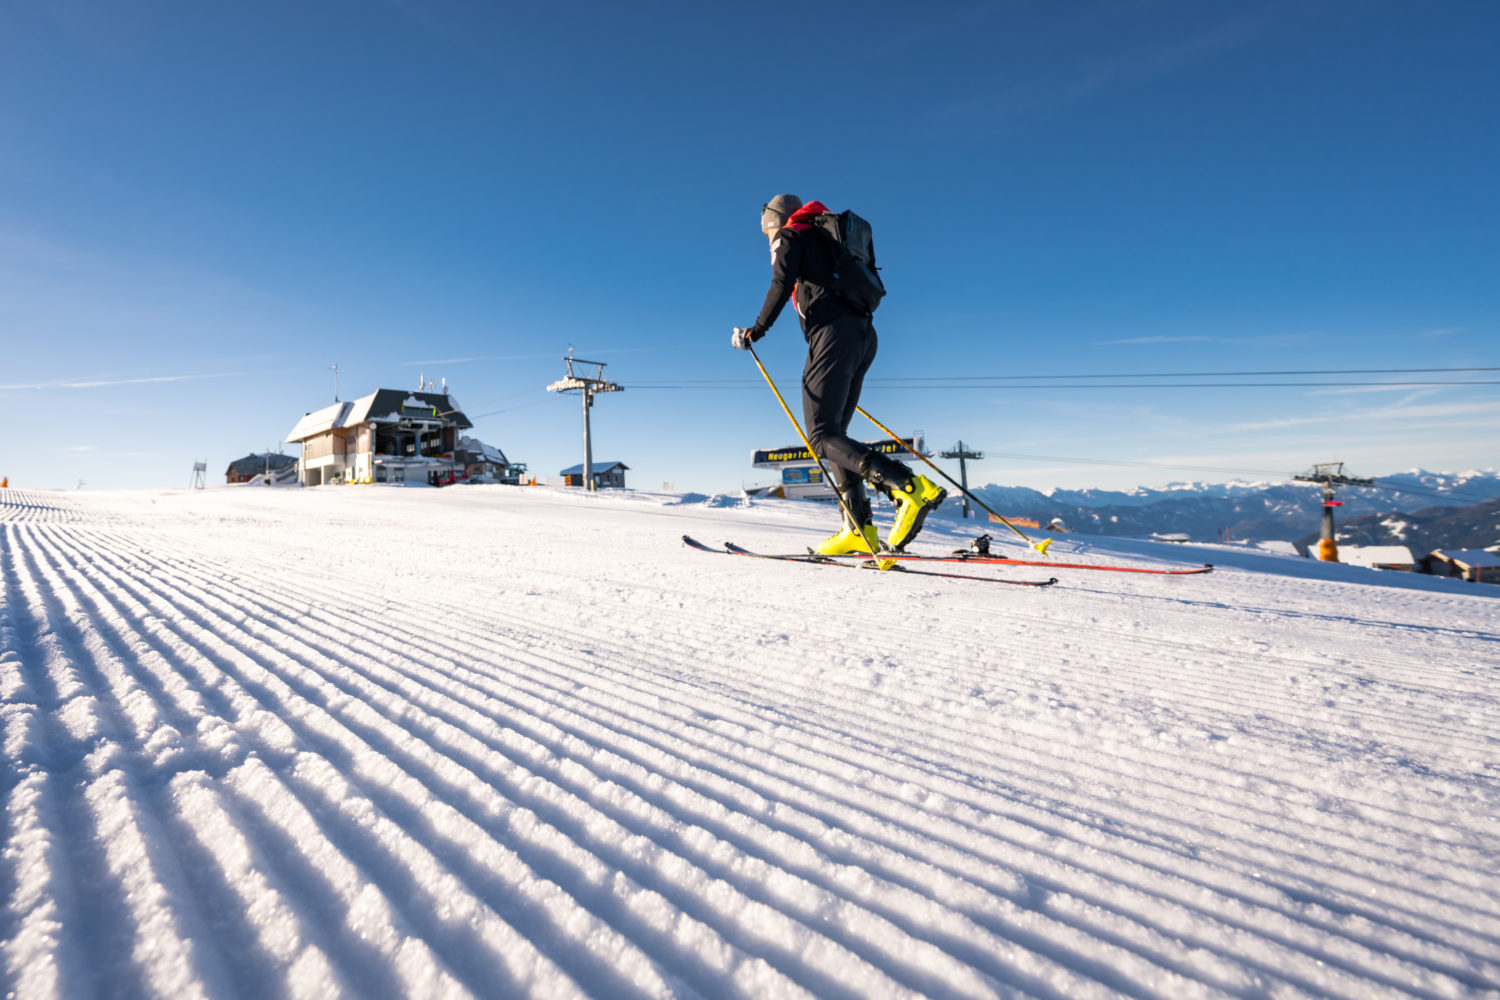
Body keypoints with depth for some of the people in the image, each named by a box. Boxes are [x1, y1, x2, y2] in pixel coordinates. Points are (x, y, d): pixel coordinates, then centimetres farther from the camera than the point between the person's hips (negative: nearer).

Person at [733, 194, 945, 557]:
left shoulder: (789, 236, 10)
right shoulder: (822, 239, 33)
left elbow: (782, 284, -7)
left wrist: (755, 332, -1)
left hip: (834, 333, -9)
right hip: (863, 335, 9)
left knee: (822, 435, -15)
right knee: (834, 434, 9)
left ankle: (912, 488, -32)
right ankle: (859, 529, 1)